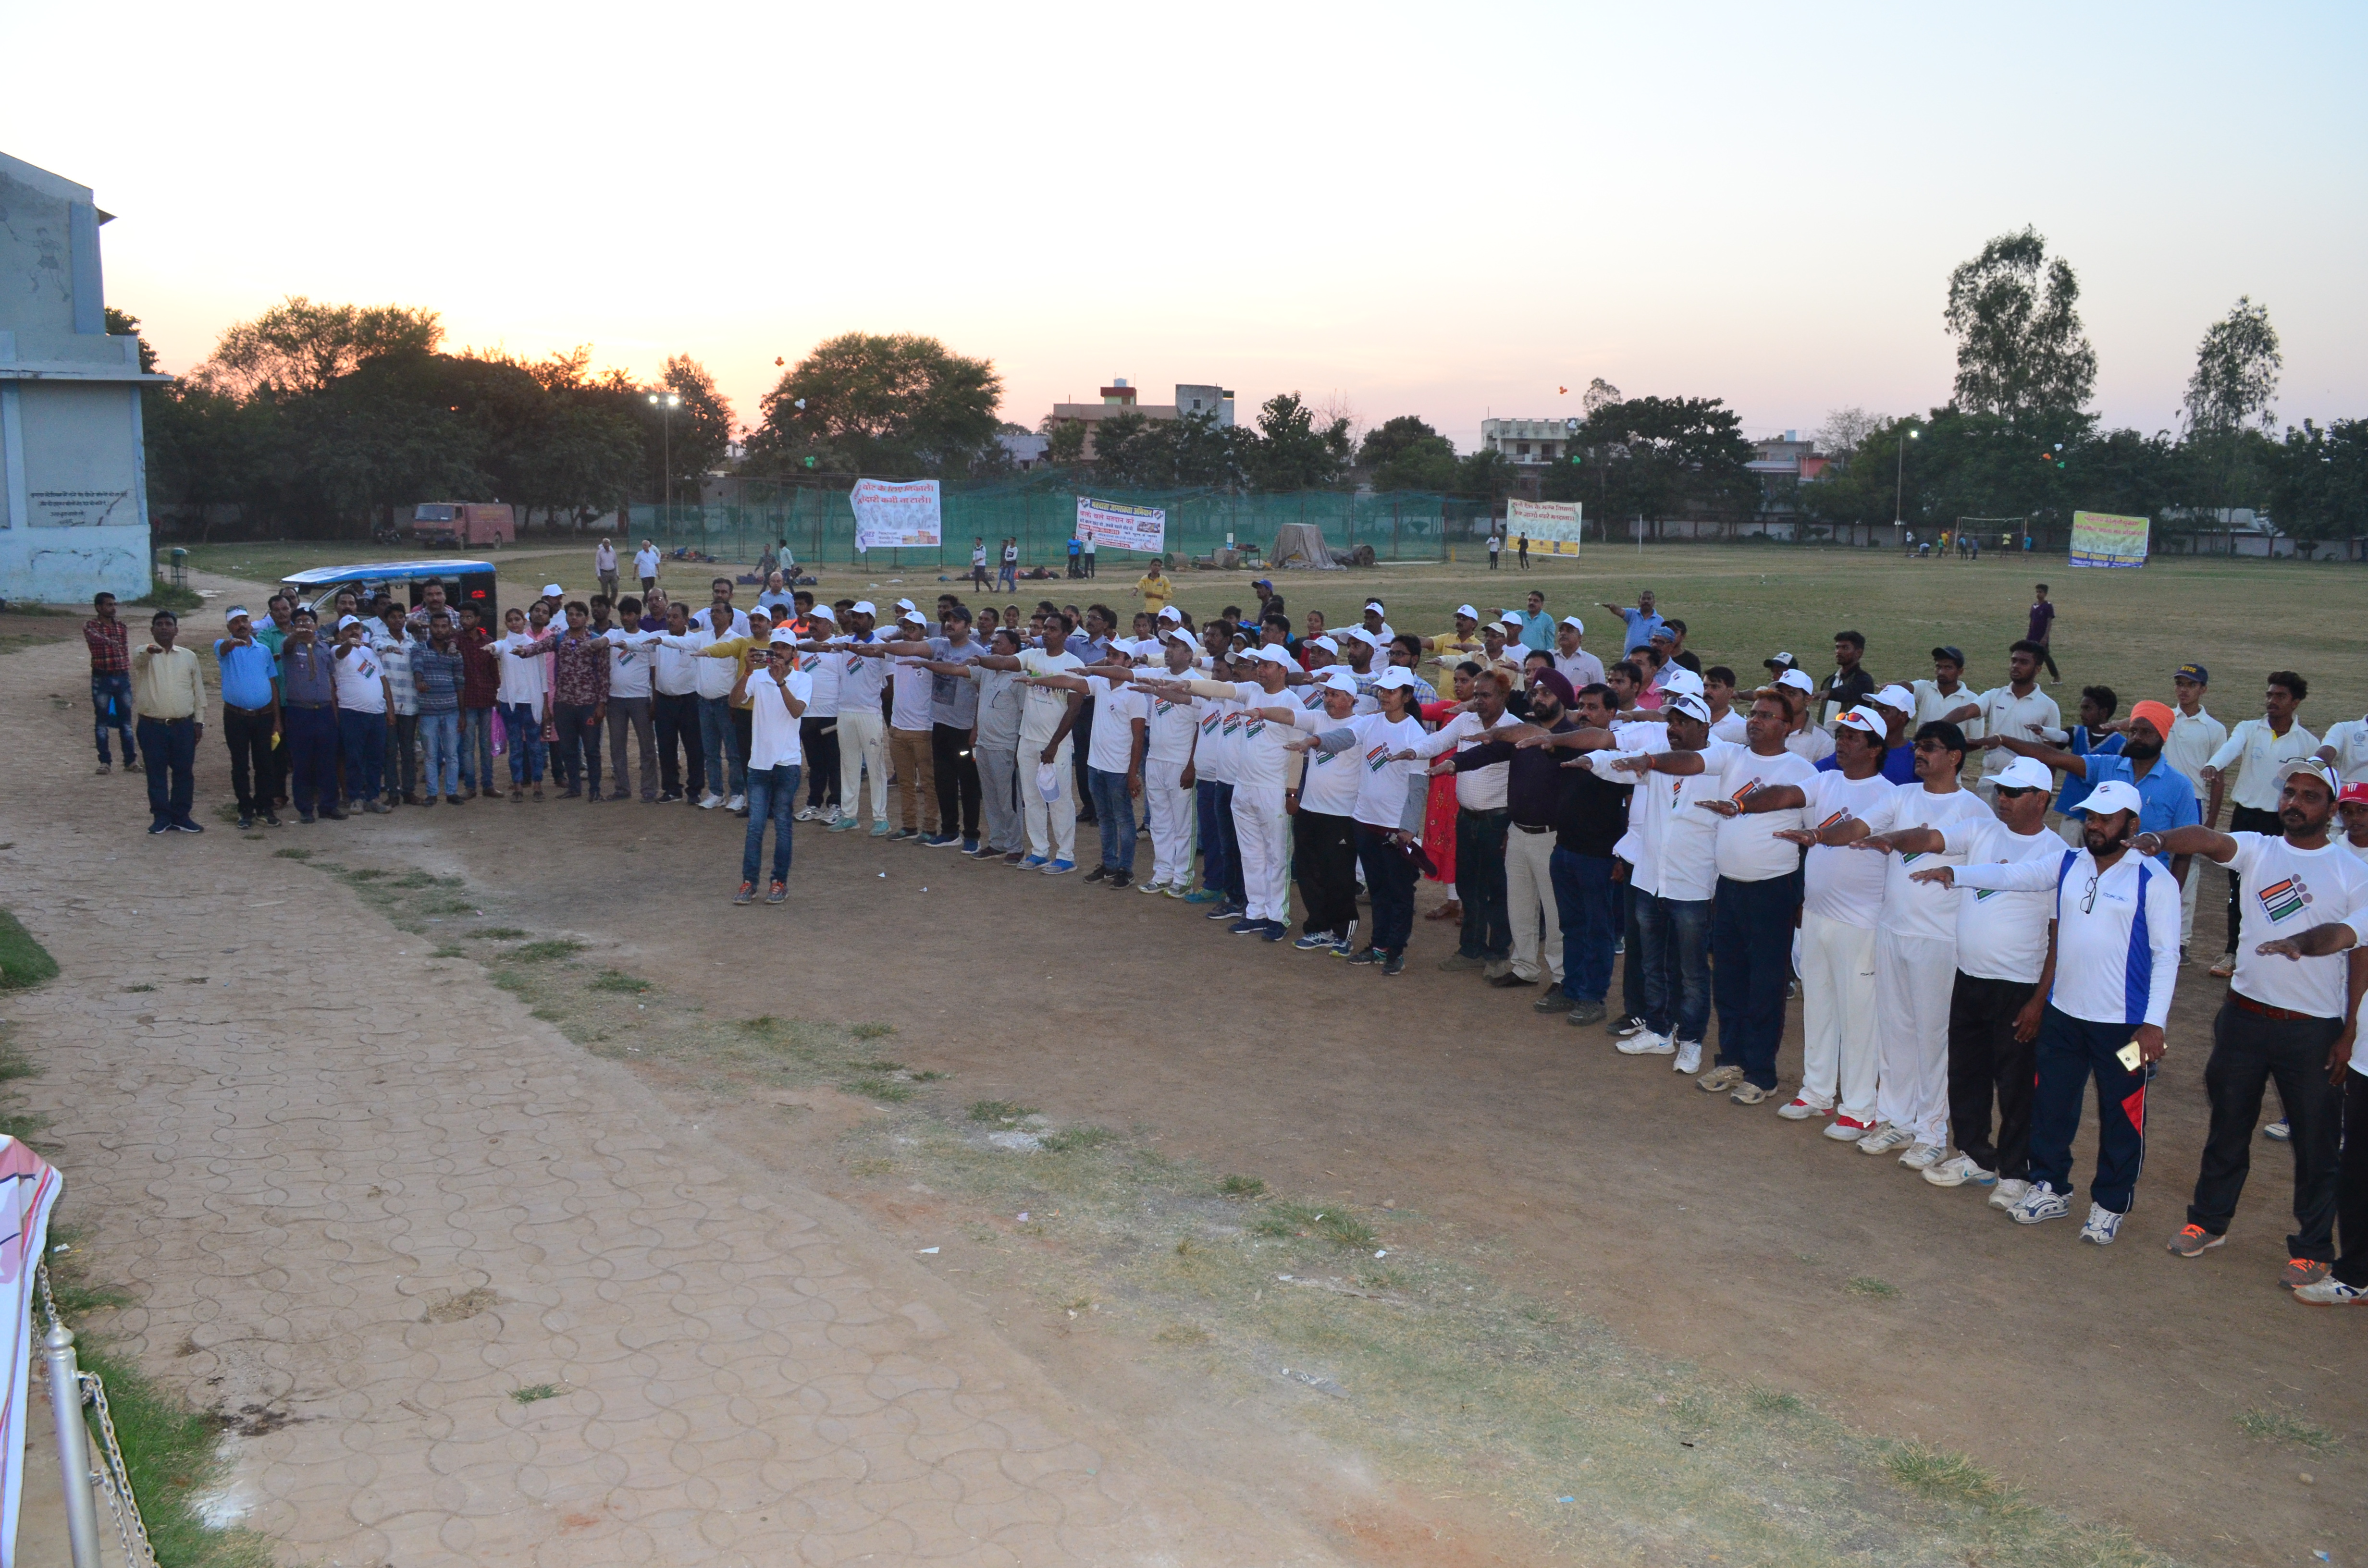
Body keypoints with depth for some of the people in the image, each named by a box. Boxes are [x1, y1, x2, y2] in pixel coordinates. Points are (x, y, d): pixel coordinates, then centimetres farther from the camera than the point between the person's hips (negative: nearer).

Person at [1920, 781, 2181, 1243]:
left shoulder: (2153, 880, -11)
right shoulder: (2067, 864, 5)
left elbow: (2166, 955, -11)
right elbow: (2011, 875, 4)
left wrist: (2154, 1023, -16)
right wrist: (1954, 873, -12)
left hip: (2122, 1022, -5)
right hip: (2063, 1013, 5)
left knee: (2120, 1116, 7)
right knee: (2051, 1105, 14)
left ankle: (2110, 1204, 23)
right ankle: (2050, 1188, 31)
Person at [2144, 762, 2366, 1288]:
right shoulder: (2257, 850, 1)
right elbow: (2207, 840, -19)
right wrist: (2159, 840, -41)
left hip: (2315, 1028, -2)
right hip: (2246, 1013, 2)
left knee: (2317, 1142, 7)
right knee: (2229, 1125, 15)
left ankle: (2313, 1249, 20)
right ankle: (2209, 1220, 31)